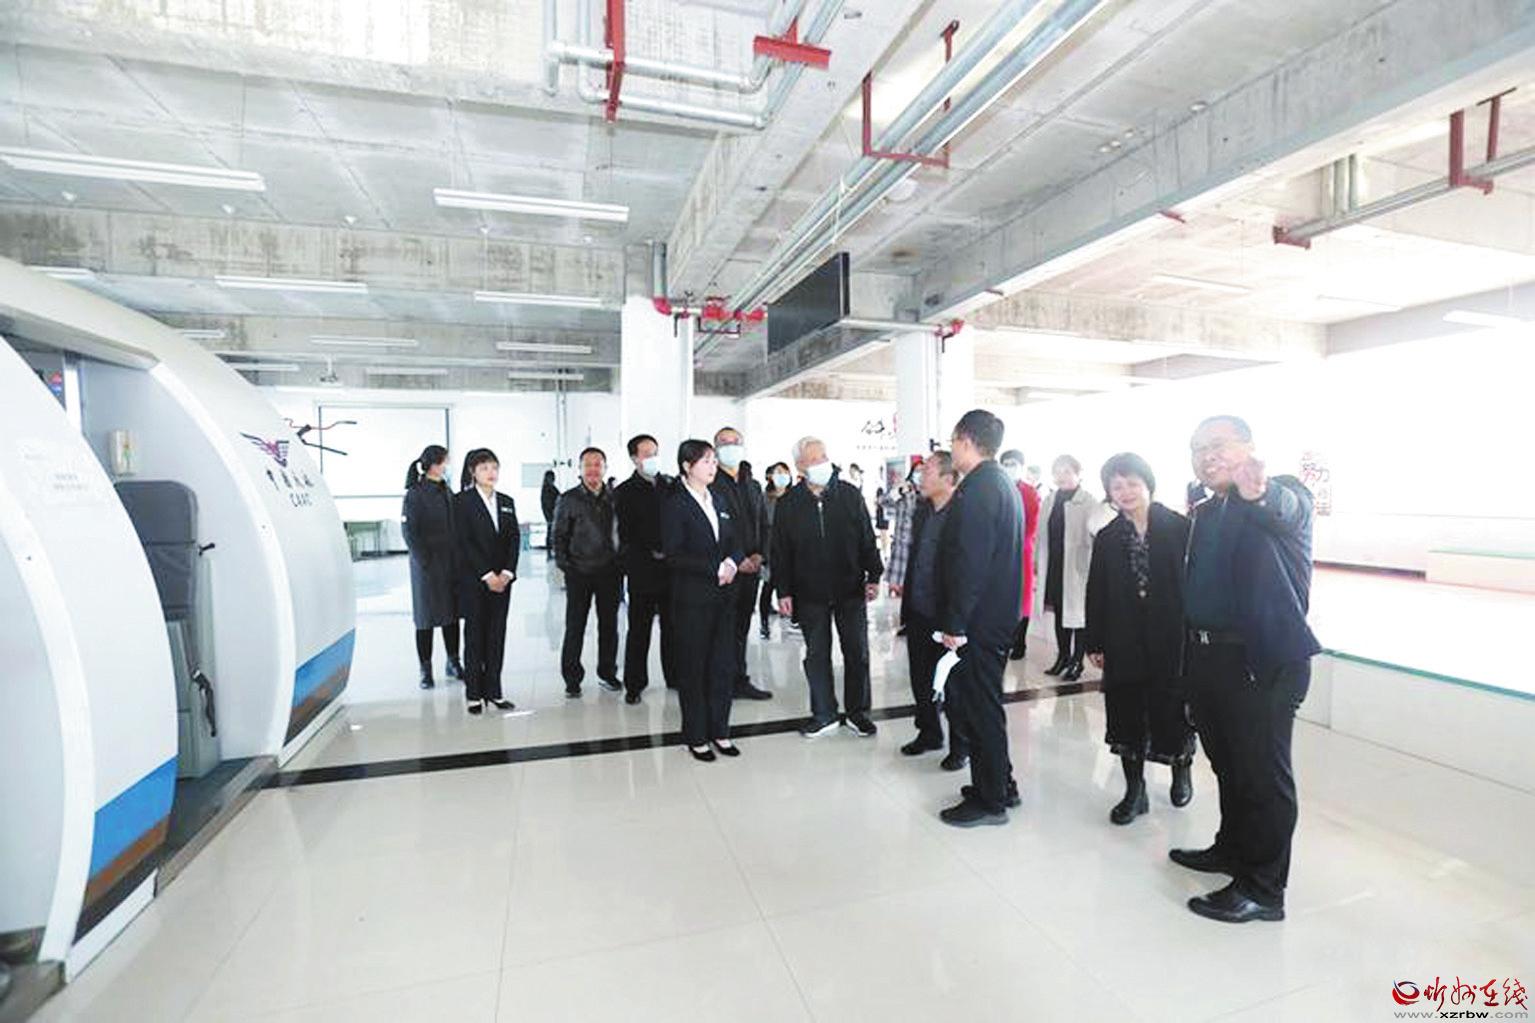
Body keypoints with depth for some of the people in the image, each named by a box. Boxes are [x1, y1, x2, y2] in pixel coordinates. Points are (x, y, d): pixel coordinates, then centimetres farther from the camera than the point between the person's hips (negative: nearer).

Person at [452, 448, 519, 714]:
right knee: (474, 635, 3)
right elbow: (464, 541, -9)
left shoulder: (507, 502, 12)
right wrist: (487, 575, -14)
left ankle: (493, 690, 14)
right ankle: (474, 694, 11)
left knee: (497, 636, 6)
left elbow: (514, 539, 6)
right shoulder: (462, 501, -2)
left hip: (502, 579, 4)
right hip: (473, 580, -4)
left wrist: (506, 573, -7)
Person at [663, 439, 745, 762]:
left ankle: (719, 731, 25)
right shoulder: (675, 505, -8)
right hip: (692, 599, -6)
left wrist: (732, 562, -7)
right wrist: (715, 569, -17)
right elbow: (673, 556, -14)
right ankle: (696, 736, 21)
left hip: (723, 596, 6)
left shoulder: (718, 500, 12)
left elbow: (735, 543, 14)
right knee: (693, 668, 6)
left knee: (723, 665, 10)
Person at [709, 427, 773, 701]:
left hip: (751, 567, 6)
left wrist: (759, 554, -1)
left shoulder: (753, 486, 17)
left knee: (742, 627, 14)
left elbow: (764, 524, 16)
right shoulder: (710, 485, -6)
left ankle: (739, 681, 22)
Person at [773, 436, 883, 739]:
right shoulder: (788, 504, -2)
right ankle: (823, 714, 25)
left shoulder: (850, 495, -2)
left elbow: (867, 539, 3)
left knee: (857, 653, 8)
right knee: (816, 655, 9)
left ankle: (857, 712, 25)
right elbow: (780, 552, 1)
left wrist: (874, 575, -3)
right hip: (810, 593, 0)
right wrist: (784, 592, -2)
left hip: (851, 589, 0)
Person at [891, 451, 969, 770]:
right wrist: (901, 582, 13)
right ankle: (929, 733, 36)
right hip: (917, 609, 7)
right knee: (921, 677, 17)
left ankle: (961, 746, 26)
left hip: (946, 613, -7)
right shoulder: (921, 509, 8)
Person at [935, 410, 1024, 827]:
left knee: (979, 706, 2)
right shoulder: (1005, 484, 14)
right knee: (984, 702, 19)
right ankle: (1000, 785, 32)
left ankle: (990, 800, 17)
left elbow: (968, 562, -24)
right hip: (1000, 615, 10)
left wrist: (955, 623, -19)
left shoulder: (976, 489, -18)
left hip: (978, 619, -10)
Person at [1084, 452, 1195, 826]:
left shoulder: (1179, 528, -3)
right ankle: (1134, 791, 21)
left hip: (1172, 637, -2)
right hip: (1124, 641, 2)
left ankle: (1181, 770, 38)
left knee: (1172, 709, 9)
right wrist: (1094, 642, 3)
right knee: (1127, 714, 6)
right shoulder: (1107, 538, 4)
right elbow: (1096, 594, 5)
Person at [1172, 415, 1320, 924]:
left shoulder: (1284, 495, -6)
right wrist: (1189, 667, 12)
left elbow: (1289, 510, -32)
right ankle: (1234, 848, 39)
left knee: (1264, 773, 3)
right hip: (1207, 657, 7)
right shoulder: (1202, 514, 14)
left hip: (1265, 661, -7)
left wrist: (1259, 490, -56)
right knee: (1228, 763, 21)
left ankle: (1263, 889, 17)